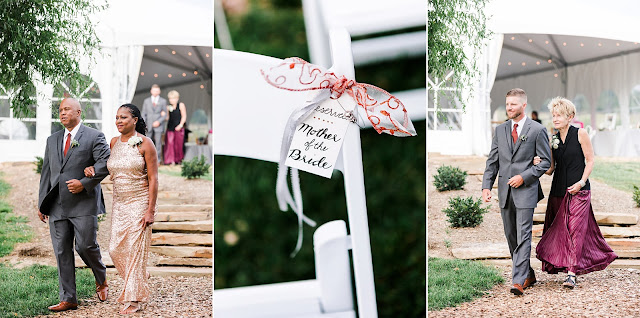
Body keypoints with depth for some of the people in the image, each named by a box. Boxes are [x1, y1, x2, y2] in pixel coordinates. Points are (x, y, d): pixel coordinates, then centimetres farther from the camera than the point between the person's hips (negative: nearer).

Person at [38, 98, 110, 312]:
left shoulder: (94, 137, 1)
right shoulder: (52, 140, 18)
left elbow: (105, 162, -10)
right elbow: (46, 172, 18)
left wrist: (84, 183, -18)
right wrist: (42, 203, 12)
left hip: (83, 203, -5)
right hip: (57, 205, 5)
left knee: (85, 246, -8)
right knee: (62, 252, 4)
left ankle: (101, 280, 22)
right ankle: (67, 299, 11)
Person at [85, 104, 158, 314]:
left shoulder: (144, 143, -8)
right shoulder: (113, 143, 8)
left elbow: (153, 179, -10)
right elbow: (105, 168, 25)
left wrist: (150, 210, -15)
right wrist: (91, 168, 1)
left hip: (139, 203, -6)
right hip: (119, 204, 6)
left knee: (135, 249, -4)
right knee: (116, 249, 4)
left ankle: (134, 298, 8)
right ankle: (138, 282, 30)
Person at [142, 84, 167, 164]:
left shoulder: (163, 101, 6)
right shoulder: (146, 101, 10)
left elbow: (165, 115, 5)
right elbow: (144, 114, 10)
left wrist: (159, 122, -10)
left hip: (159, 126, -1)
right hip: (149, 126, 1)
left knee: (158, 143, -3)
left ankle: (158, 160, 3)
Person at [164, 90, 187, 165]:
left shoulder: (181, 105, 1)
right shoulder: (168, 107, 12)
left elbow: (184, 116, -2)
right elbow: (167, 117, 14)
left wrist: (180, 125, -13)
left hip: (178, 128, -3)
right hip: (170, 127, 3)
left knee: (178, 144, 1)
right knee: (169, 143, -8)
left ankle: (178, 159, 17)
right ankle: (170, 160, -6)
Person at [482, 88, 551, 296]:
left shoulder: (537, 130, -3)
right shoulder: (500, 130, 11)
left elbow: (545, 161, -2)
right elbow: (492, 161, 11)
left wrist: (524, 177, -13)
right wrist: (486, 186, 0)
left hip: (526, 189, -5)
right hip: (505, 191, 6)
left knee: (523, 237, -10)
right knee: (511, 237, 11)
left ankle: (519, 280, -11)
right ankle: (528, 274, 25)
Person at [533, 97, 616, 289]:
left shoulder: (580, 134, -2)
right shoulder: (553, 139, 10)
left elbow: (590, 161, -2)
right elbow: (551, 169, 9)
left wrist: (581, 182, -13)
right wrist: (539, 164, -11)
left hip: (579, 190, -5)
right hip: (558, 190, 5)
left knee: (575, 229, -10)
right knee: (560, 229, 7)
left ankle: (572, 273, -12)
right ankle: (562, 264, 24)